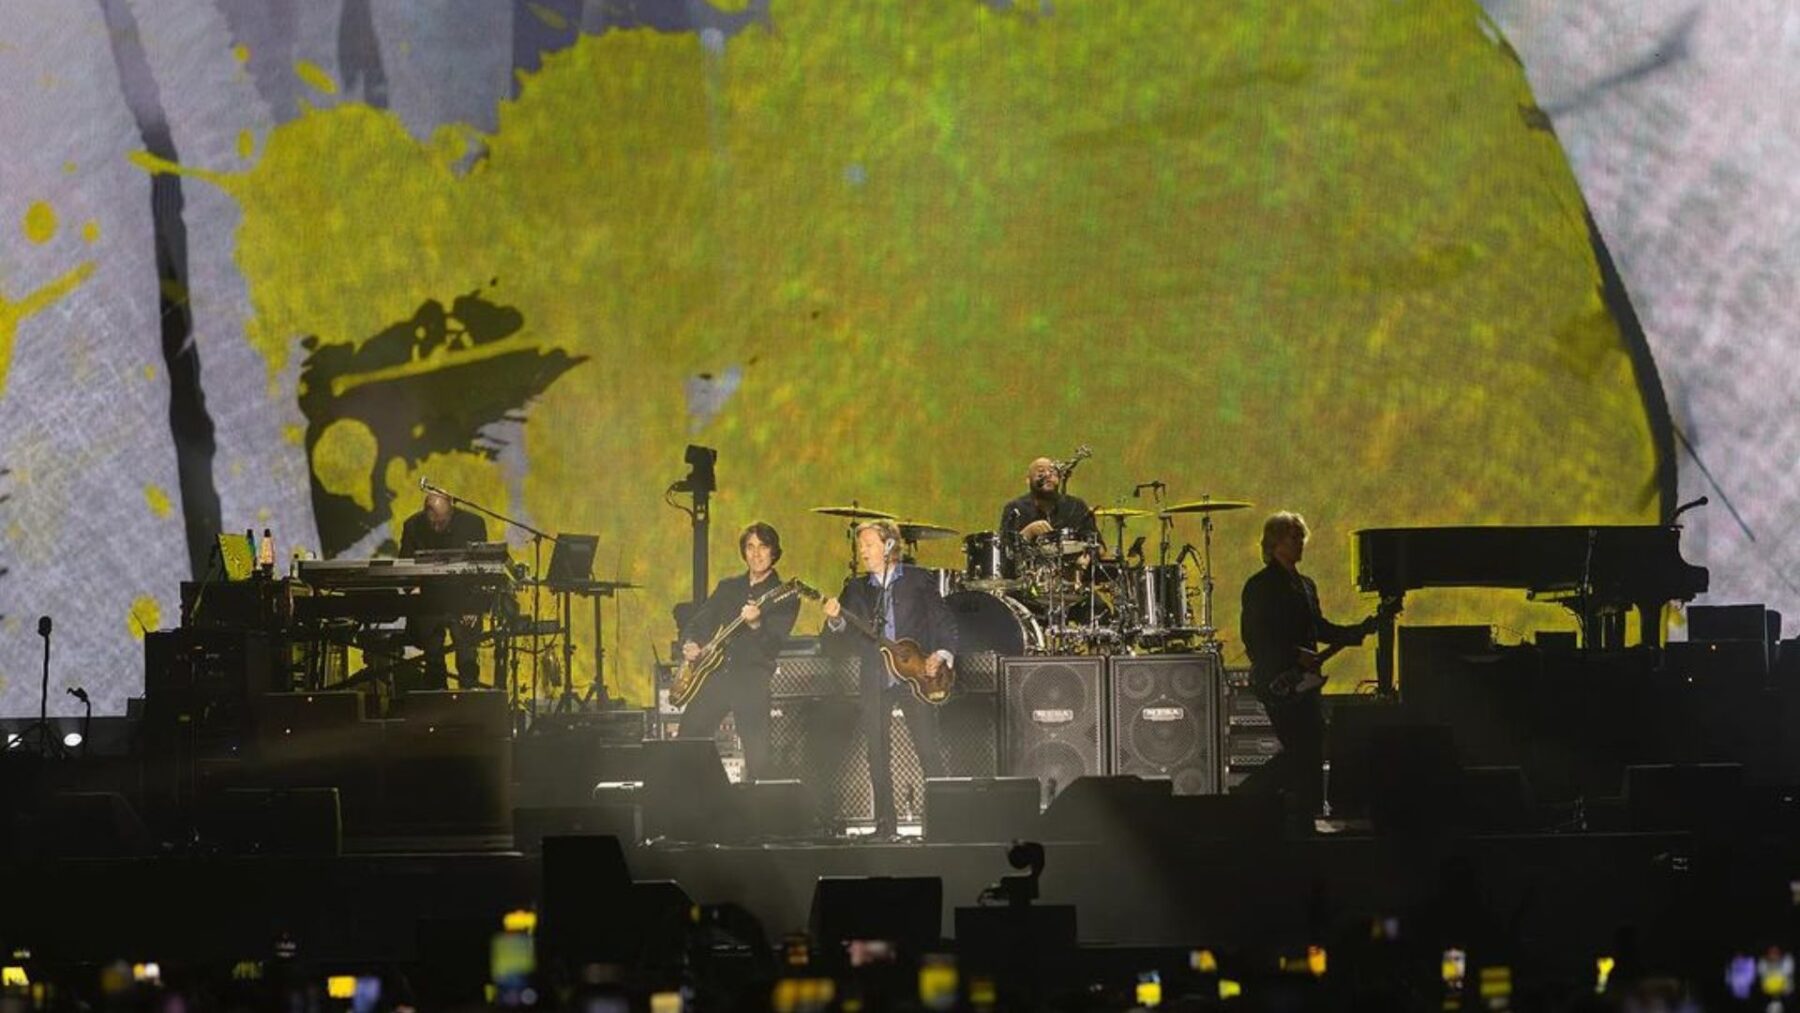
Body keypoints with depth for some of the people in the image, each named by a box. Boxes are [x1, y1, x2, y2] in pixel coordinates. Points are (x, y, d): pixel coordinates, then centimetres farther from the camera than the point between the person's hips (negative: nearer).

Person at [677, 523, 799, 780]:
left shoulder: (785, 597, 3)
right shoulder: (728, 587, 18)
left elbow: (774, 646, -8)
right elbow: (697, 621, 23)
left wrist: (756, 624, -27)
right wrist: (689, 645, 2)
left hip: (752, 679, -4)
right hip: (716, 674, 4)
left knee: (757, 757, -11)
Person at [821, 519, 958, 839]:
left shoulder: (919, 581, 5)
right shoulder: (855, 589, 12)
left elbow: (945, 623, 5)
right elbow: (840, 644, 7)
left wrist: (942, 655, -10)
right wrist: (835, 621, -13)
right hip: (876, 682, 3)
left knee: (928, 751, -9)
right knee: (878, 757, 1)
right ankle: (885, 824, 7)